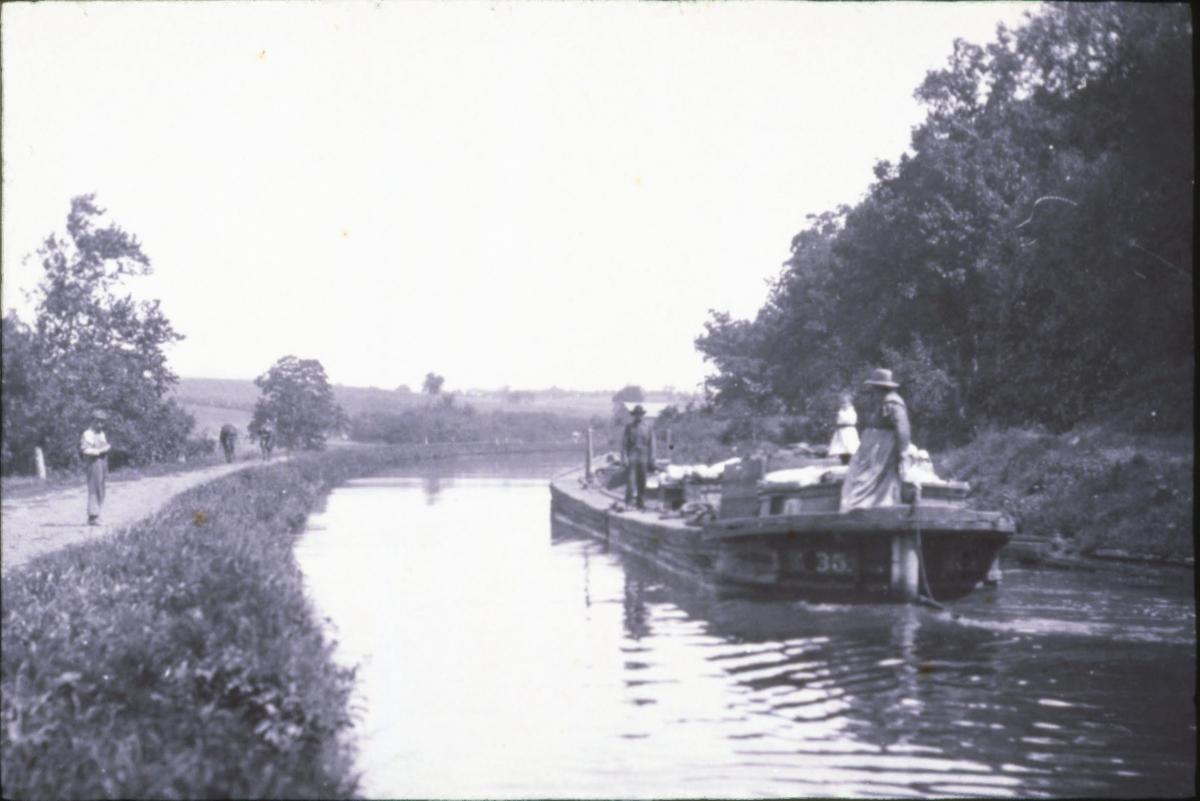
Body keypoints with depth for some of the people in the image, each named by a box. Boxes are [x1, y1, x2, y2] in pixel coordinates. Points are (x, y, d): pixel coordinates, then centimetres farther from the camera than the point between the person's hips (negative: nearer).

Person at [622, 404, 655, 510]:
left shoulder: (647, 428, 8)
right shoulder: (628, 426, 2)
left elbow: (651, 443, 9)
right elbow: (624, 442, -1)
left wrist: (651, 458, 4)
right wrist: (624, 457, -10)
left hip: (643, 457, 2)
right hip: (631, 457, -2)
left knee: (642, 481, 4)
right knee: (630, 478, -13)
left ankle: (641, 503, 9)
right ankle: (628, 500, -10)